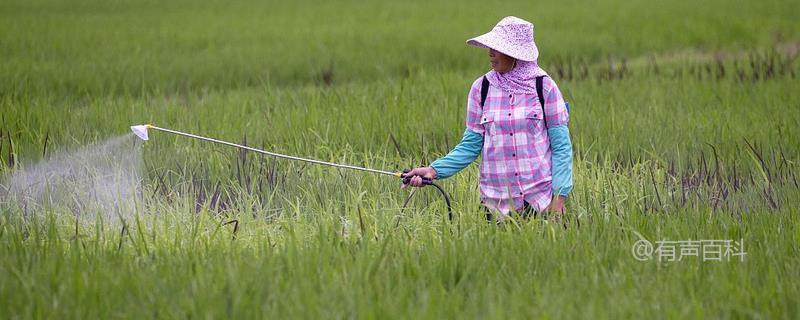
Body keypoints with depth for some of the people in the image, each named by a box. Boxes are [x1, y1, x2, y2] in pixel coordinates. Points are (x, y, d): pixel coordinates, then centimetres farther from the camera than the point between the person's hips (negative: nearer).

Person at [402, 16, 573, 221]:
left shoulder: (544, 87, -5)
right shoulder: (481, 88, 1)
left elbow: (561, 145, -3)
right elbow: (471, 144, 4)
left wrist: (560, 197, -10)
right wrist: (434, 170, -8)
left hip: (541, 197, -2)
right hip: (498, 201, 2)